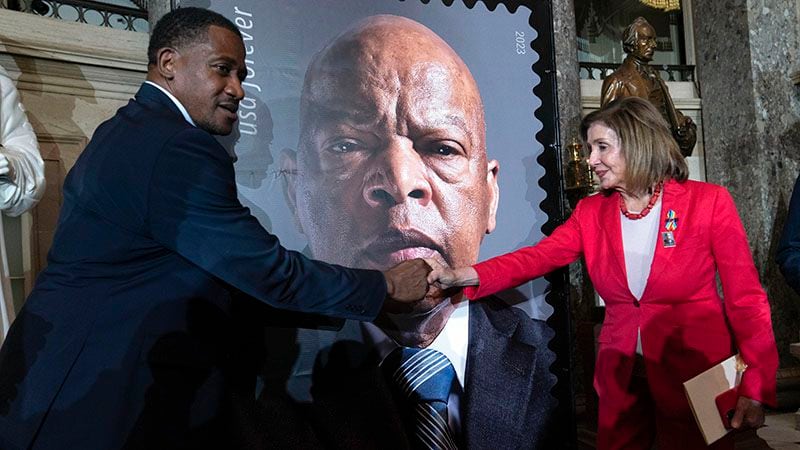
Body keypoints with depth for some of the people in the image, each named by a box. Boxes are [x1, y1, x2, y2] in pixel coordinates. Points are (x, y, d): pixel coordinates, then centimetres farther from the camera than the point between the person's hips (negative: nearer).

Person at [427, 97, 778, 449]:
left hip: (696, 377, -3)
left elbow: (746, 298, -7)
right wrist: (461, 275, -28)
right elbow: (535, 257, -12)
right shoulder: (591, 213, 0)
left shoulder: (708, 202, -9)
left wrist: (755, 388, -13)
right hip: (622, 378, 3)